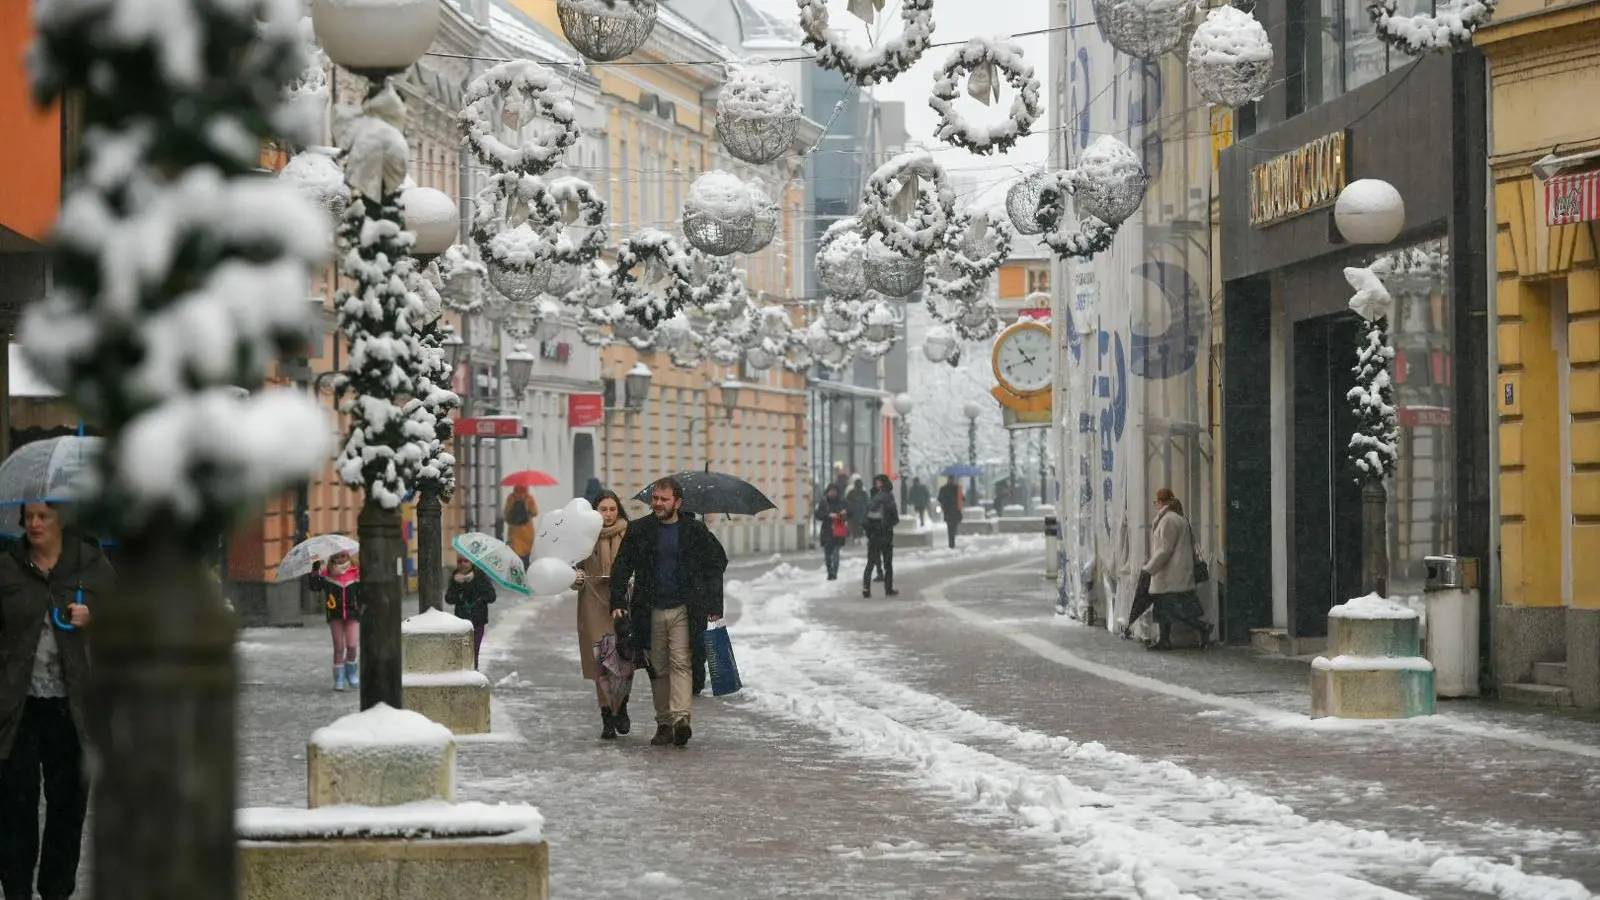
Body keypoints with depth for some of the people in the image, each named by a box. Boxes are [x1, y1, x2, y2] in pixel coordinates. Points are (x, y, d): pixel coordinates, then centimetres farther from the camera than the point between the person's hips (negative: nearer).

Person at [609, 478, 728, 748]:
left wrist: (713, 605, 1)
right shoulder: (639, 530, 6)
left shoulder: (695, 531, 3)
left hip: (683, 611, -2)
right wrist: (617, 602, -4)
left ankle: (681, 718, -23)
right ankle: (664, 724, 11)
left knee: (681, 663, -13)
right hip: (650, 611, 2)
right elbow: (621, 567, 8)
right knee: (658, 669, 6)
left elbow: (717, 564, 7)